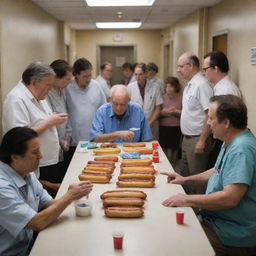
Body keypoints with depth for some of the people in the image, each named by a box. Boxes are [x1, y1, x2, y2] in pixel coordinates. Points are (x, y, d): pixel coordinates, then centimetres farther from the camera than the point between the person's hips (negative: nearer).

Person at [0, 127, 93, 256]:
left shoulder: (28, 173, 0)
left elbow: (48, 204, 5)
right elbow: (38, 223, -25)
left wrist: (70, 195, -14)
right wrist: (69, 196, -17)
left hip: (28, 245, 7)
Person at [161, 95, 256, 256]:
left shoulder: (242, 150, -25)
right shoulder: (231, 143, 8)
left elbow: (230, 198, -32)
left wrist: (187, 200, -23)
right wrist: (186, 180, 14)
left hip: (232, 232, -9)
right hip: (218, 220, 9)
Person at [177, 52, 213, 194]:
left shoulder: (201, 85, -19)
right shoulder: (189, 85, 12)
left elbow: (209, 115, -23)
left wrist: (202, 141, -22)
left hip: (197, 139, -10)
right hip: (187, 138, 10)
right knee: (184, 175, 19)